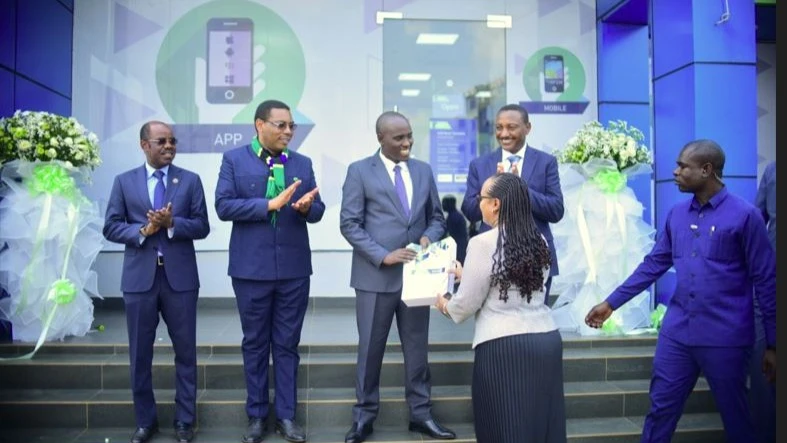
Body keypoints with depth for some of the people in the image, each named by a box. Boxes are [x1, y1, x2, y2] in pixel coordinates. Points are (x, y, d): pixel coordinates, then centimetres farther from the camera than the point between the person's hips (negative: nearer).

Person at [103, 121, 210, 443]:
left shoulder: (190, 180, 5)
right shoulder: (124, 181, 7)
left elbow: (202, 227, 0)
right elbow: (111, 227, 2)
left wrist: (172, 224, -17)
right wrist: (143, 230, -14)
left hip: (180, 277, -1)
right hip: (139, 277, 1)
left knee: (185, 352, 6)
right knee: (140, 355, 10)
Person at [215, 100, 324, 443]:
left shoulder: (302, 163, 9)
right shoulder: (234, 159, 1)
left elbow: (317, 209, 5)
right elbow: (223, 206, -9)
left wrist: (306, 207, -18)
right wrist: (269, 204, -18)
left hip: (294, 268, 2)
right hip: (252, 268, -2)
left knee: (287, 345, 9)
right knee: (255, 344, 10)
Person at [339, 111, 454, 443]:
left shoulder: (423, 170, 10)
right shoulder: (360, 171, -3)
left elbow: (436, 217, 14)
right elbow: (349, 224, -8)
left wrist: (429, 237, -8)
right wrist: (382, 256, -17)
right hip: (376, 275, -3)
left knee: (417, 348, 12)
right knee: (370, 349, 7)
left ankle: (421, 415, 25)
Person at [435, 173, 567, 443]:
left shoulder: (483, 243, -11)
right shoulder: (539, 242, 9)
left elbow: (467, 303, -7)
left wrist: (446, 306, 15)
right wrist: (466, 275, 29)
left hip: (504, 346, -6)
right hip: (548, 339, 7)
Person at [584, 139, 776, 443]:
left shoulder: (745, 215, -9)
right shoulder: (676, 215, 6)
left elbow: (766, 281, -6)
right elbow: (653, 264, 10)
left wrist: (772, 344, -5)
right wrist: (611, 303, 7)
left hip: (725, 338, -4)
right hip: (677, 332, 4)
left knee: (735, 417, 13)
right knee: (660, 409, 10)